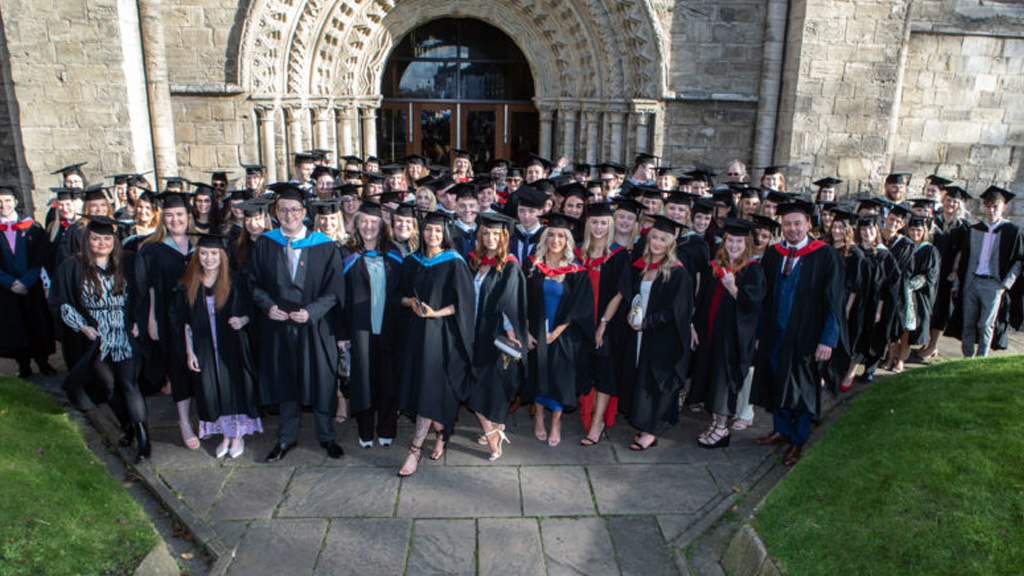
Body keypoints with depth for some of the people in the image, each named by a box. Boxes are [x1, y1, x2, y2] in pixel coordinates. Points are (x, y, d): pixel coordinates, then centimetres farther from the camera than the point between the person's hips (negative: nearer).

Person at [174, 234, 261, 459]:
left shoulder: (233, 283, -6)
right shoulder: (189, 285, 1)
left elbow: (248, 313, -1)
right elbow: (186, 322, 5)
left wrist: (241, 321, -24)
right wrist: (189, 351, 1)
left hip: (232, 346, -2)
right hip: (204, 348, 2)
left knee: (234, 387, 3)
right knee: (212, 391, 7)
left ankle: (238, 435, 21)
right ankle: (225, 436, 24)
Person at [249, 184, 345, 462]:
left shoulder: (324, 246, -5)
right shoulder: (264, 244, 2)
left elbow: (334, 289, -5)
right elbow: (255, 283, 6)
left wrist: (311, 311, -17)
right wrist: (268, 305, -11)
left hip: (314, 326, -2)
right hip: (277, 325, 2)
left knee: (320, 382, 7)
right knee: (283, 382, 13)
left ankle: (326, 436, 26)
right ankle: (286, 437, 30)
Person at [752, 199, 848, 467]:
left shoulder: (825, 255, -9)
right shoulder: (772, 255, 4)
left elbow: (834, 300, -10)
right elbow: (764, 298, 7)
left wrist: (828, 339, -14)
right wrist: (759, 333, 5)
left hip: (805, 335, -4)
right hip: (774, 334, 4)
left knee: (802, 389, 7)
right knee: (777, 383, 14)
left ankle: (798, 441, 24)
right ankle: (782, 430, 34)